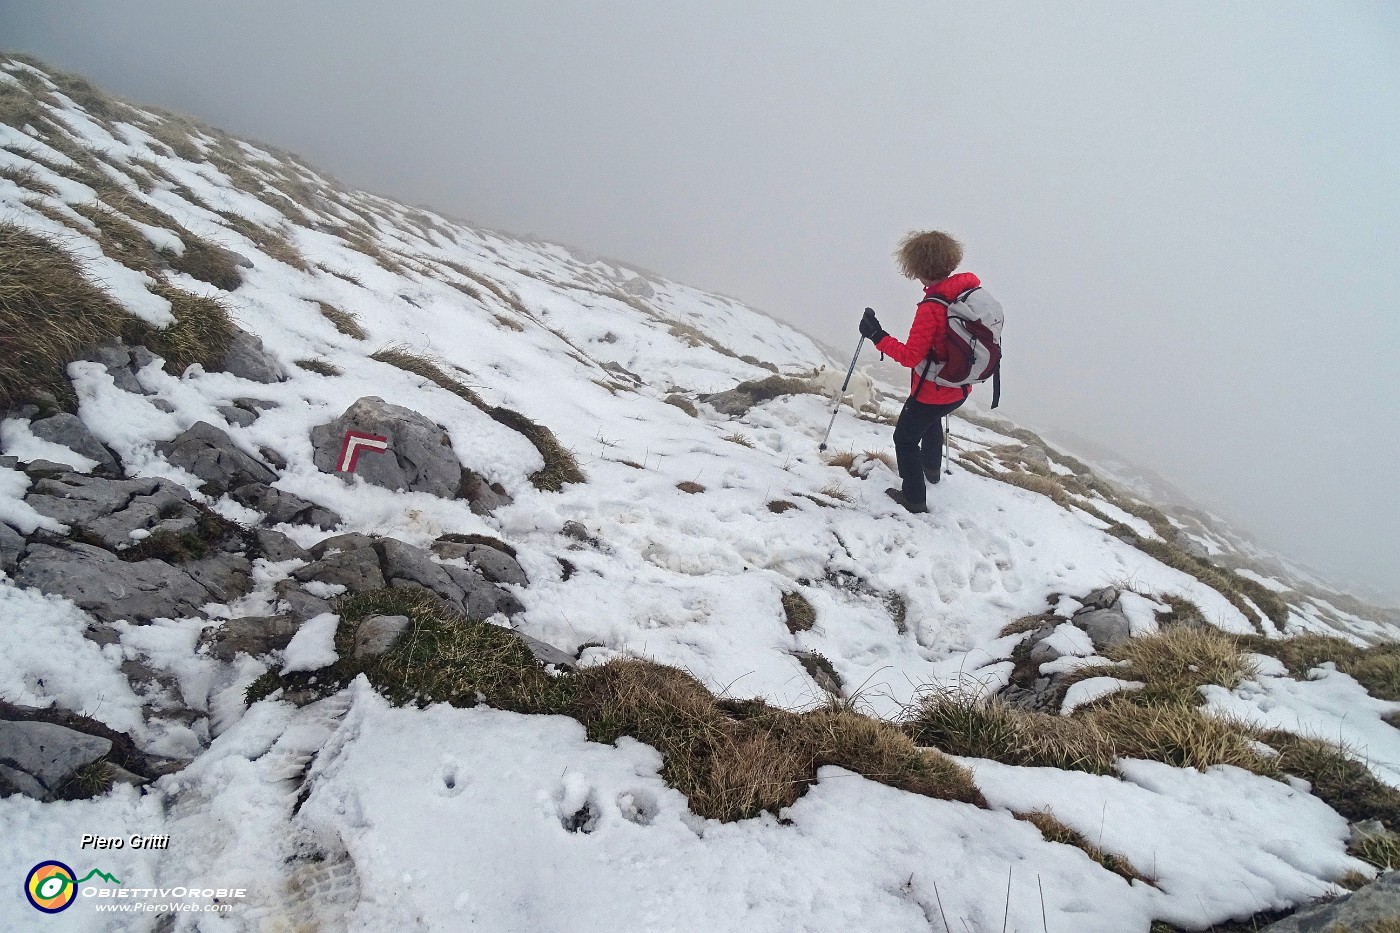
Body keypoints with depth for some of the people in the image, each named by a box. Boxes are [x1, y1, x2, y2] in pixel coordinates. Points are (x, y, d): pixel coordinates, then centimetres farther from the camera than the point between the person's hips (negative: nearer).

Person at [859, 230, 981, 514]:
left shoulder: (931, 308, -31)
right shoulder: (971, 288, -9)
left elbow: (910, 356, -28)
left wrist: (877, 336, -22)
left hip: (932, 392, -8)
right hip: (961, 388, 8)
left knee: (905, 438, 13)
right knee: (932, 418, 37)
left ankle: (914, 497, 22)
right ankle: (932, 467, 59)